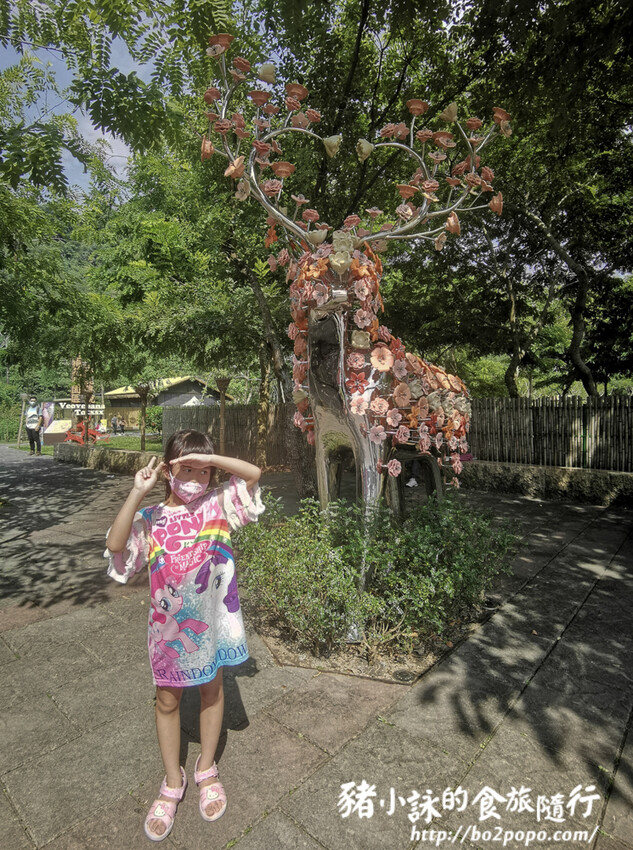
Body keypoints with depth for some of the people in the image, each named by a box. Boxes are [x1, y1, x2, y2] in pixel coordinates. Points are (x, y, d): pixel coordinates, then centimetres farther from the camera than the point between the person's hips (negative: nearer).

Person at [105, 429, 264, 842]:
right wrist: (137, 493, -29)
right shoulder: (150, 518, -8)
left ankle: (207, 769, 46)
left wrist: (208, 458, -28)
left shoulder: (218, 504, -9)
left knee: (212, 690, 20)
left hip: (213, 617, 0)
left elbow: (254, 473, -21)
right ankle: (173, 782, 42)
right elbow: (116, 545, -25)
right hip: (169, 623, 0)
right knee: (167, 700, 17)